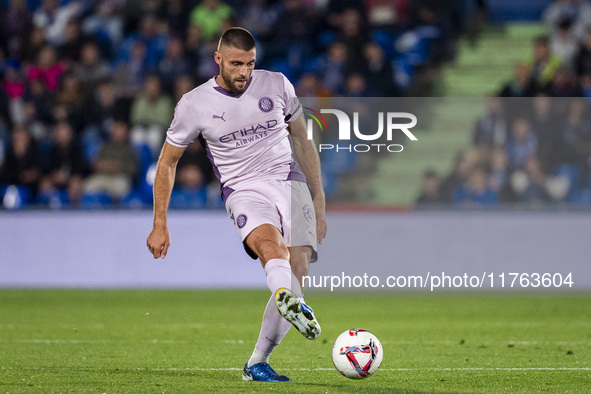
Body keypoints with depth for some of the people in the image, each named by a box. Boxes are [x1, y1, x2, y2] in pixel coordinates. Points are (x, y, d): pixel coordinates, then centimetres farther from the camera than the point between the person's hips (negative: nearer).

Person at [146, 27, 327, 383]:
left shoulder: (276, 85, 8)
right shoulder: (194, 104, 1)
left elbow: (303, 141, 19)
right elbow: (168, 162, 12)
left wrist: (319, 201, 18)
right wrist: (160, 225, 10)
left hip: (290, 182, 3)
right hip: (244, 190, -3)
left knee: (297, 269, -17)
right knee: (269, 240, -35)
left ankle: (257, 363, -5)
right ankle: (291, 302, -69)